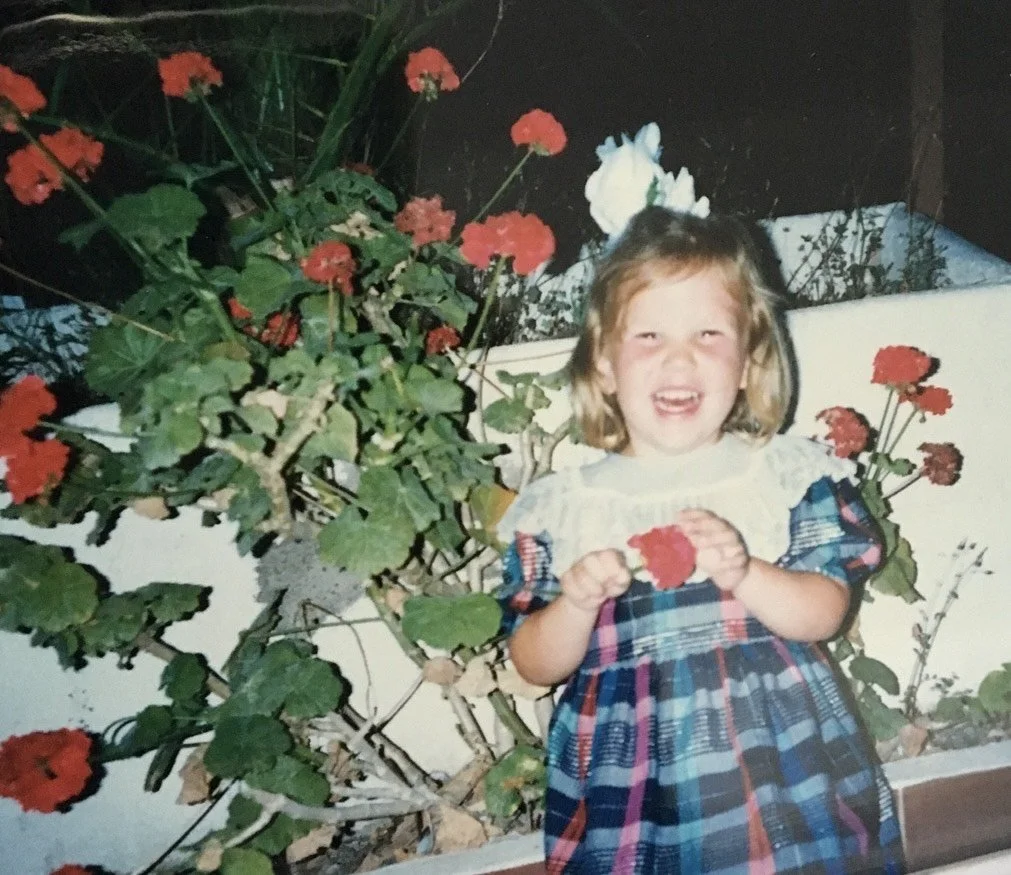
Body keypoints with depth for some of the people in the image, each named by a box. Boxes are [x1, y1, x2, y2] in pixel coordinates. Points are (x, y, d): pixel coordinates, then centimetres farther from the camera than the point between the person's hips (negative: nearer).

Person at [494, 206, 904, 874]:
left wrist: (743, 573, -21)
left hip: (780, 763, 0)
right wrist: (577, 603, -17)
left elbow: (826, 613, -4)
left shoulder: (790, 475, 1)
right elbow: (537, 665, 2)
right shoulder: (561, 507, 1)